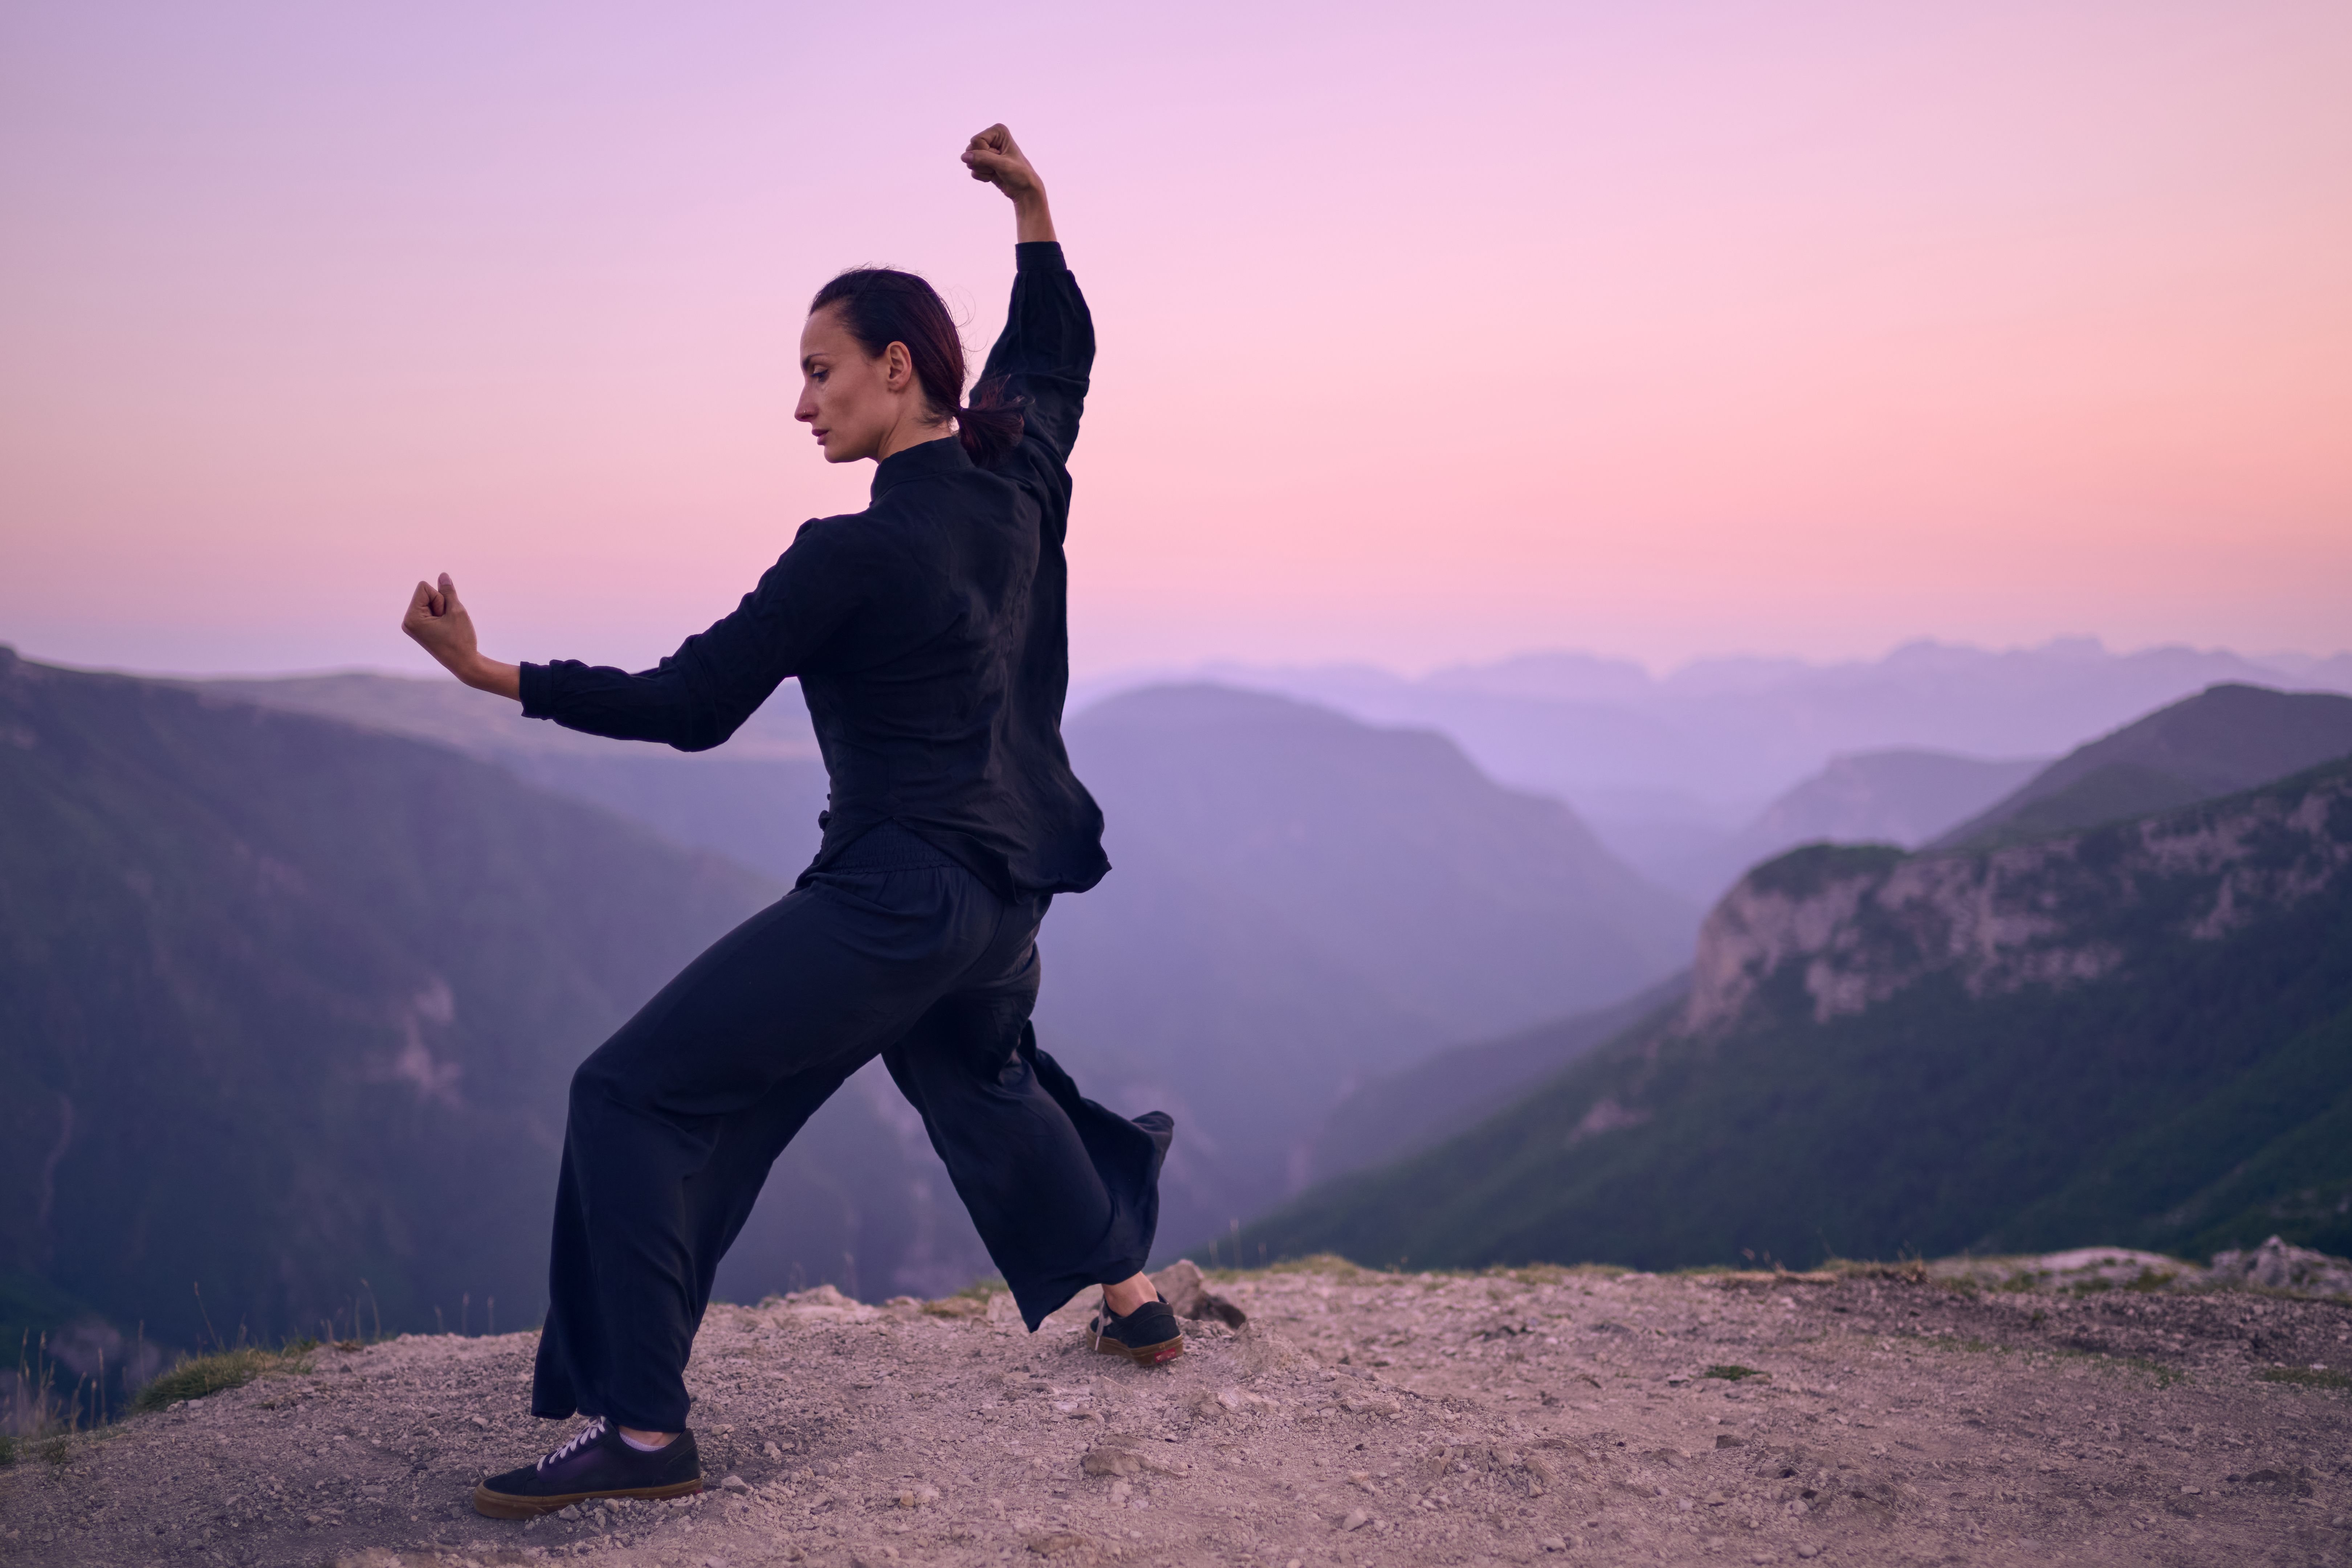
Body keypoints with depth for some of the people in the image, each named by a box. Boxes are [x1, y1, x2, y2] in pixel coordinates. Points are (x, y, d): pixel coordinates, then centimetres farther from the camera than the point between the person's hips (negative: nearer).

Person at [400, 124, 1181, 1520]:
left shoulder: (856, 554, -18)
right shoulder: (1019, 482, 3)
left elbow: (692, 707, -14)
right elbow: (1060, 348, 25)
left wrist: (490, 672, -11)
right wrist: (1032, 204, 27)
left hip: (896, 899, -9)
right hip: (1006, 891, 9)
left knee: (633, 1094, -4)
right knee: (980, 1077, 36)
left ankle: (643, 1430, -6)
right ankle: (1134, 1298, 46)